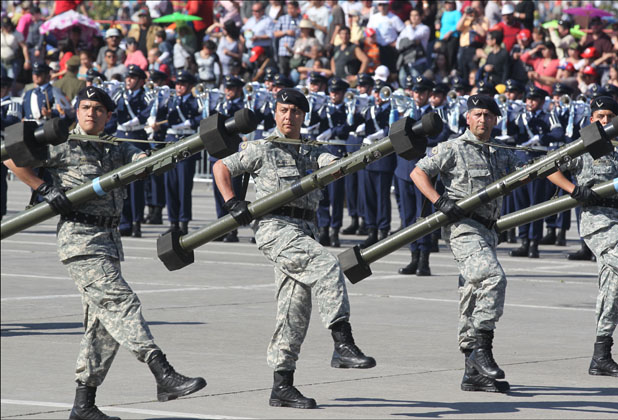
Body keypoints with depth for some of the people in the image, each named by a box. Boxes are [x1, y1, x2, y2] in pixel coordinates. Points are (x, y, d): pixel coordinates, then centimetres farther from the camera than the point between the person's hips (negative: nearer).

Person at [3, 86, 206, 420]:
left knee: (103, 322, 8)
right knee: (120, 302, -17)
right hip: (80, 239, -7)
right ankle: (164, 376, -26)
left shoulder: (116, 147, 17)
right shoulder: (63, 145, 0)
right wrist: (45, 189, -11)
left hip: (109, 240, 7)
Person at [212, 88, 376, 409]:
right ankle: (343, 346, -32)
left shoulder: (313, 152, 20)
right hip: (275, 226, -6)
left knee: (295, 309, 4)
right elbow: (221, 168, 9)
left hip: (304, 231, 6)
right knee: (327, 267, -26)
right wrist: (233, 204, -5)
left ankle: (282, 386, 7)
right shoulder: (263, 149, 7)